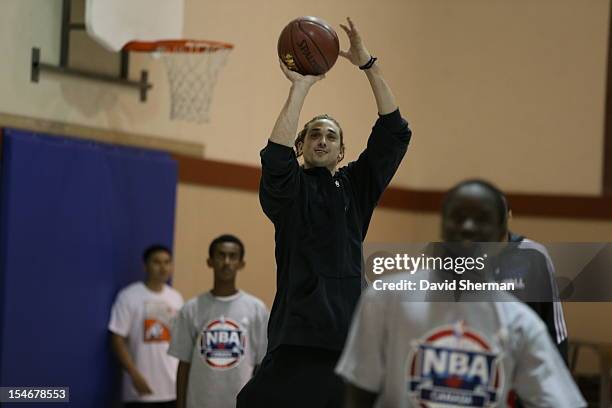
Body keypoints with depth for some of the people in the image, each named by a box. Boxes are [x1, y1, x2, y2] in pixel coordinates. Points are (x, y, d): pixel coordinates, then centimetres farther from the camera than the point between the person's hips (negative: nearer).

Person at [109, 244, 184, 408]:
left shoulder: (176, 298, 9)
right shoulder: (129, 296, -8)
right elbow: (118, 339, -10)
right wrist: (135, 375, -16)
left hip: (172, 387, 5)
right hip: (141, 388, -5)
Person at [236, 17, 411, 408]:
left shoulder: (356, 186, 16)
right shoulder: (288, 189, 5)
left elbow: (395, 134, 7)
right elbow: (275, 156, -17)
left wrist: (369, 65, -1)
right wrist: (301, 86, -17)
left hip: (348, 332, 5)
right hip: (297, 335, -4)